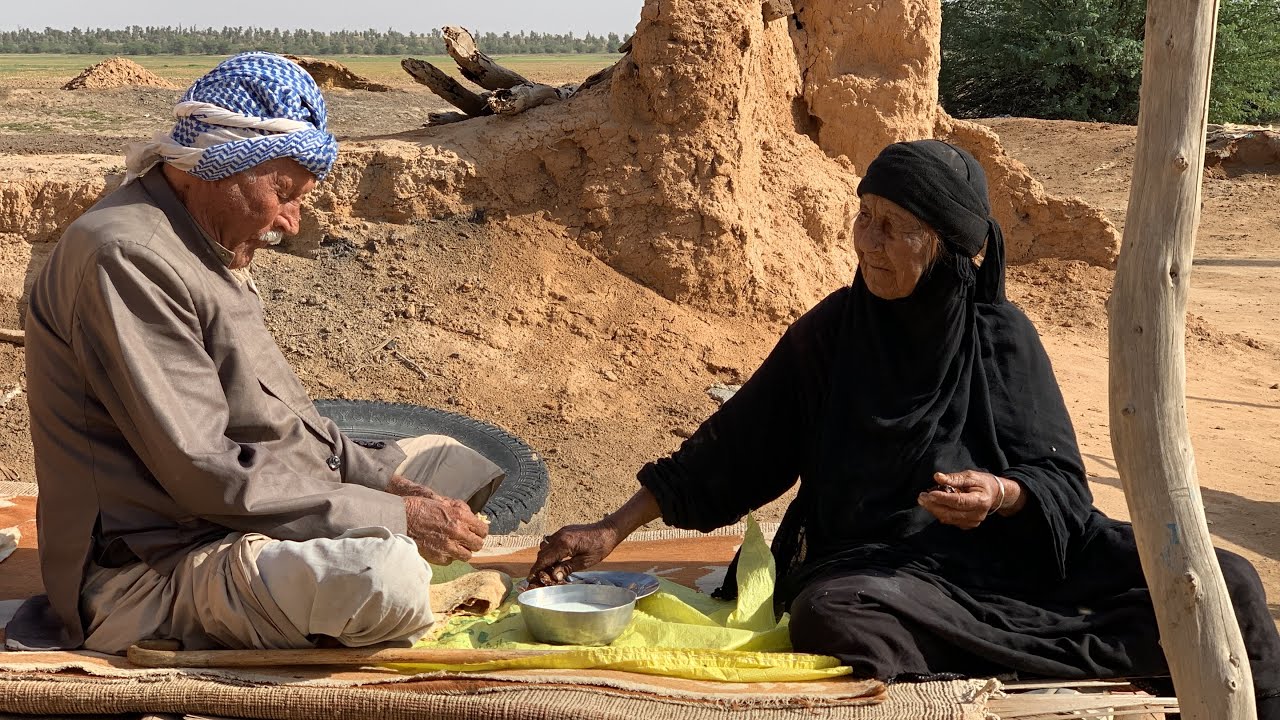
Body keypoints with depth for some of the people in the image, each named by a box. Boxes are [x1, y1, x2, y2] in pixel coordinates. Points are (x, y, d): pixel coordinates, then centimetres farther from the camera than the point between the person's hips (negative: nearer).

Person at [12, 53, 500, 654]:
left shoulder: (202, 246, 15)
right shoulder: (126, 258, -19)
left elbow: (274, 419, 18)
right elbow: (203, 475, -24)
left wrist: (387, 483, 2)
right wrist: (397, 518, -19)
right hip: (154, 568, -11)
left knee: (445, 461, 18)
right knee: (385, 574, -37)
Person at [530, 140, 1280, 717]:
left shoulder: (1002, 335, 1)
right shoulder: (830, 332, 2)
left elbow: (1059, 481, 0)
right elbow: (733, 448, 7)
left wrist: (1001, 494, -24)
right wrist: (613, 530, 2)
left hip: (1007, 545, 0)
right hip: (879, 563, 0)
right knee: (827, 613, -40)